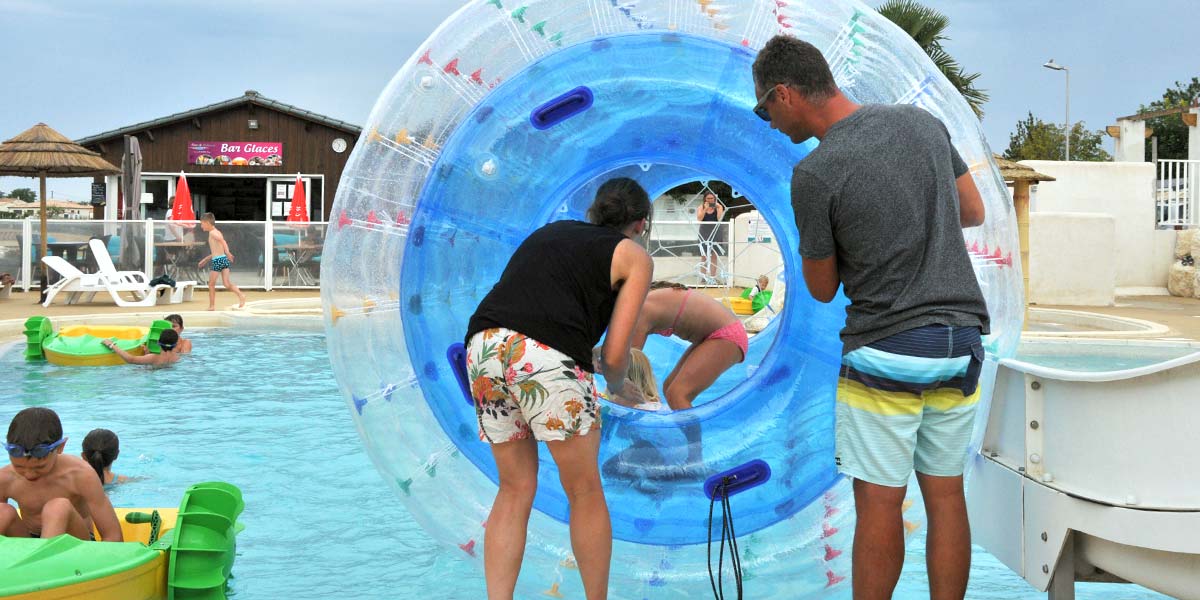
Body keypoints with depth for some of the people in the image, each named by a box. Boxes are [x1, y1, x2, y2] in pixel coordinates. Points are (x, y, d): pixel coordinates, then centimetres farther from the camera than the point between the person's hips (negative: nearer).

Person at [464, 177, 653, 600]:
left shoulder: (549, 231, 30)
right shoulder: (634, 256, 16)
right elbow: (614, 354, 8)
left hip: (484, 344, 5)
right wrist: (618, 387, 30)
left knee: (515, 489, 16)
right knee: (584, 491, 12)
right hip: (547, 355, -5)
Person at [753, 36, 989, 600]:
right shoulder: (922, 122, 4)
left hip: (886, 350, -6)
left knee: (879, 502, 2)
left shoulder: (815, 174, -14)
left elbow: (822, 288, -2)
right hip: (961, 341, 6)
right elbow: (973, 212, 17)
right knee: (945, 495, 11)